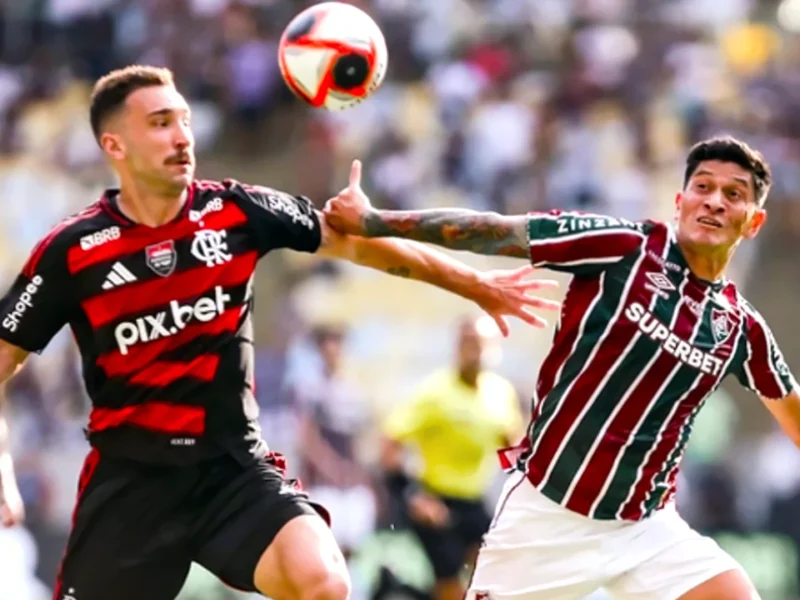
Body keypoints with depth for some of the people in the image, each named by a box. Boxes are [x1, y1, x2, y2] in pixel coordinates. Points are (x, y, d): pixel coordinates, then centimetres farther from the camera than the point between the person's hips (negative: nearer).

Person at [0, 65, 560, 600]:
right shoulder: (72, 251, -8)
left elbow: (354, 242, 6)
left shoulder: (236, 211, -3)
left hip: (237, 468, 1)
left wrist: (476, 284, 6)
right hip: (130, 480, -1)